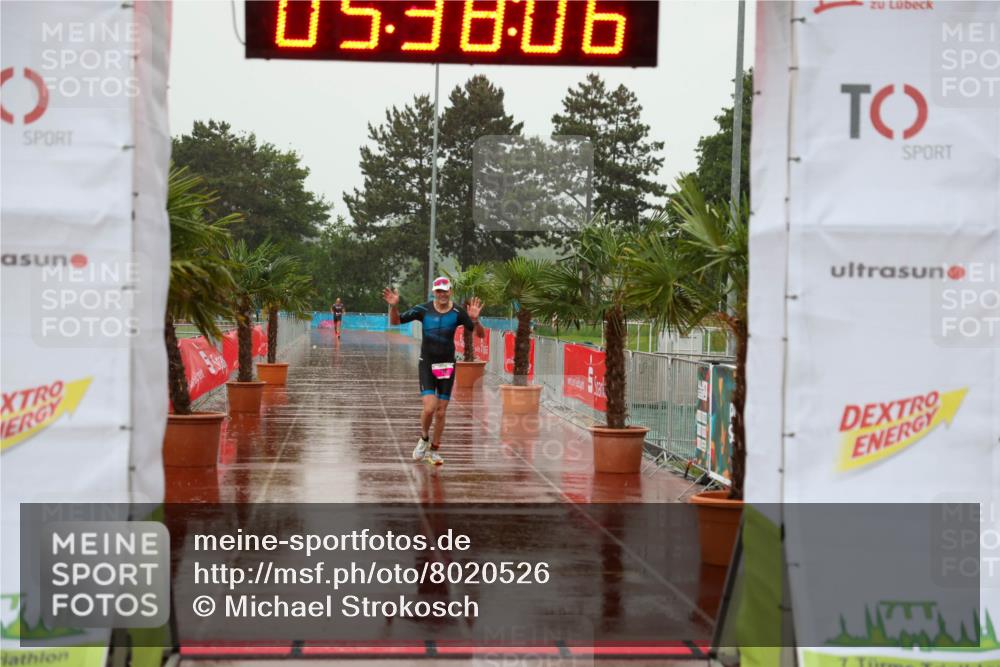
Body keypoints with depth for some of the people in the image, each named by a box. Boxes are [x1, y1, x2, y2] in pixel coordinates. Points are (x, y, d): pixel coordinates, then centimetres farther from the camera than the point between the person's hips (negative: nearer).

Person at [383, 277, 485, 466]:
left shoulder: (458, 313, -7)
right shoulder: (423, 310, -7)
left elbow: (481, 334, -8)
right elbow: (395, 321, -1)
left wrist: (474, 319, -28)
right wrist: (393, 307, -20)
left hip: (447, 366, 1)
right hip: (427, 365, -1)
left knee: (441, 412, 5)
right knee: (429, 408, -15)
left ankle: (433, 450, 22)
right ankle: (424, 439, 14)